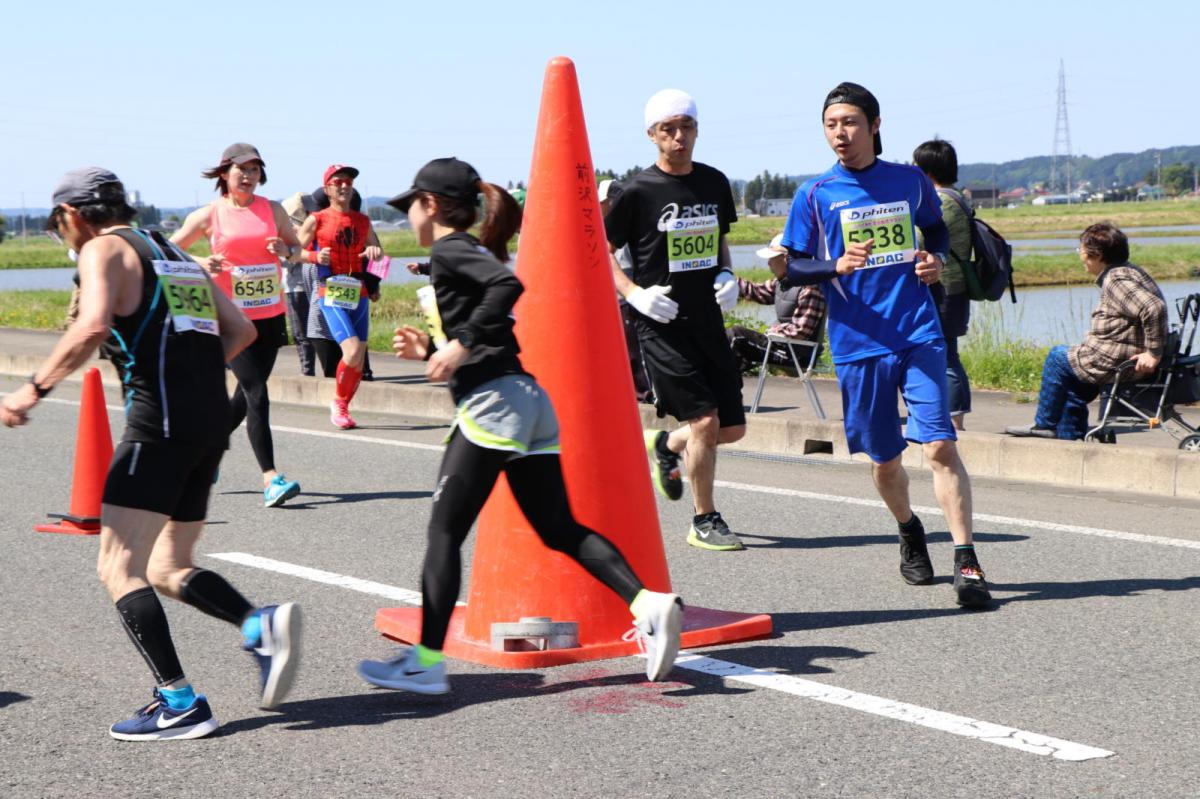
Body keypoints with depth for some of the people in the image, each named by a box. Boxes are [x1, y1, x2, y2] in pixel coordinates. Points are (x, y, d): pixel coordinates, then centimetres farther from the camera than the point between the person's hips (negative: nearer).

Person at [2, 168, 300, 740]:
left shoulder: (105, 249, 1)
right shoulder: (175, 254, 24)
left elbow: (92, 327, -18)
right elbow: (241, 330, 21)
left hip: (159, 424, -8)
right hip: (211, 422, 8)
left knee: (118, 569, -4)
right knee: (167, 570, 14)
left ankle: (180, 703, -9)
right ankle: (262, 625, -8)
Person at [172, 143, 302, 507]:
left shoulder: (273, 210, 8)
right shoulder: (208, 215, -1)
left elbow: (296, 246, 18)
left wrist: (285, 251, -5)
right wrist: (200, 264, -15)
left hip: (270, 316, 4)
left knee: (245, 396, 12)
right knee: (257, 394, -14)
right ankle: (271, 479, -15)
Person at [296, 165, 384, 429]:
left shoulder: (363, 221, 12)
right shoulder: (316, 220, 0)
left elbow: (377, 252, 24)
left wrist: (375, 251, 0)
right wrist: (315, 256, -16)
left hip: (359, 295, 5)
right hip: (331, 296, -5)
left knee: (359, 359, 3)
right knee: (352, 351, -20)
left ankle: (343, 408, 21)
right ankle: (338, 402, 3)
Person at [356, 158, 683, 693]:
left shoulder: (450, 250, -5)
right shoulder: (470, 253, 23)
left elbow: (508, 284, -24)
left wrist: (462, 342, -21)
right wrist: (430, 349, 21)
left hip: (492, 403, -9)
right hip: (528, 403, 9)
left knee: (445, 531, -3)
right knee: (559, 529, 7)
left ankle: (426, 661, -1)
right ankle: (648, 603, -7)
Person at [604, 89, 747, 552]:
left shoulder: (714, 183, 8)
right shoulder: (638, 191, -8)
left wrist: (726, 276, 3)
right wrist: (634, 293, -13)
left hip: (708, 319, 6)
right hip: (662, 325, -6)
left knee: (733, 428, 7)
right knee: (704, 419, -11)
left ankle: (666, 445, 37)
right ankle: (705, 522, 6)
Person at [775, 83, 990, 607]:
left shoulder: (910, 181, 6)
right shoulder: (815, 194, 1)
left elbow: (937, 229, 24)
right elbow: (787, 269, 3)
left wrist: (936, 258, 2)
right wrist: (835, 266, -16)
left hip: (919, 335, 0)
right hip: (858, 345, 0)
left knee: (939, 445, -13)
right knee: (884, 461, 11)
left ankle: (966, 561, -11)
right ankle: (909, 532, 40)